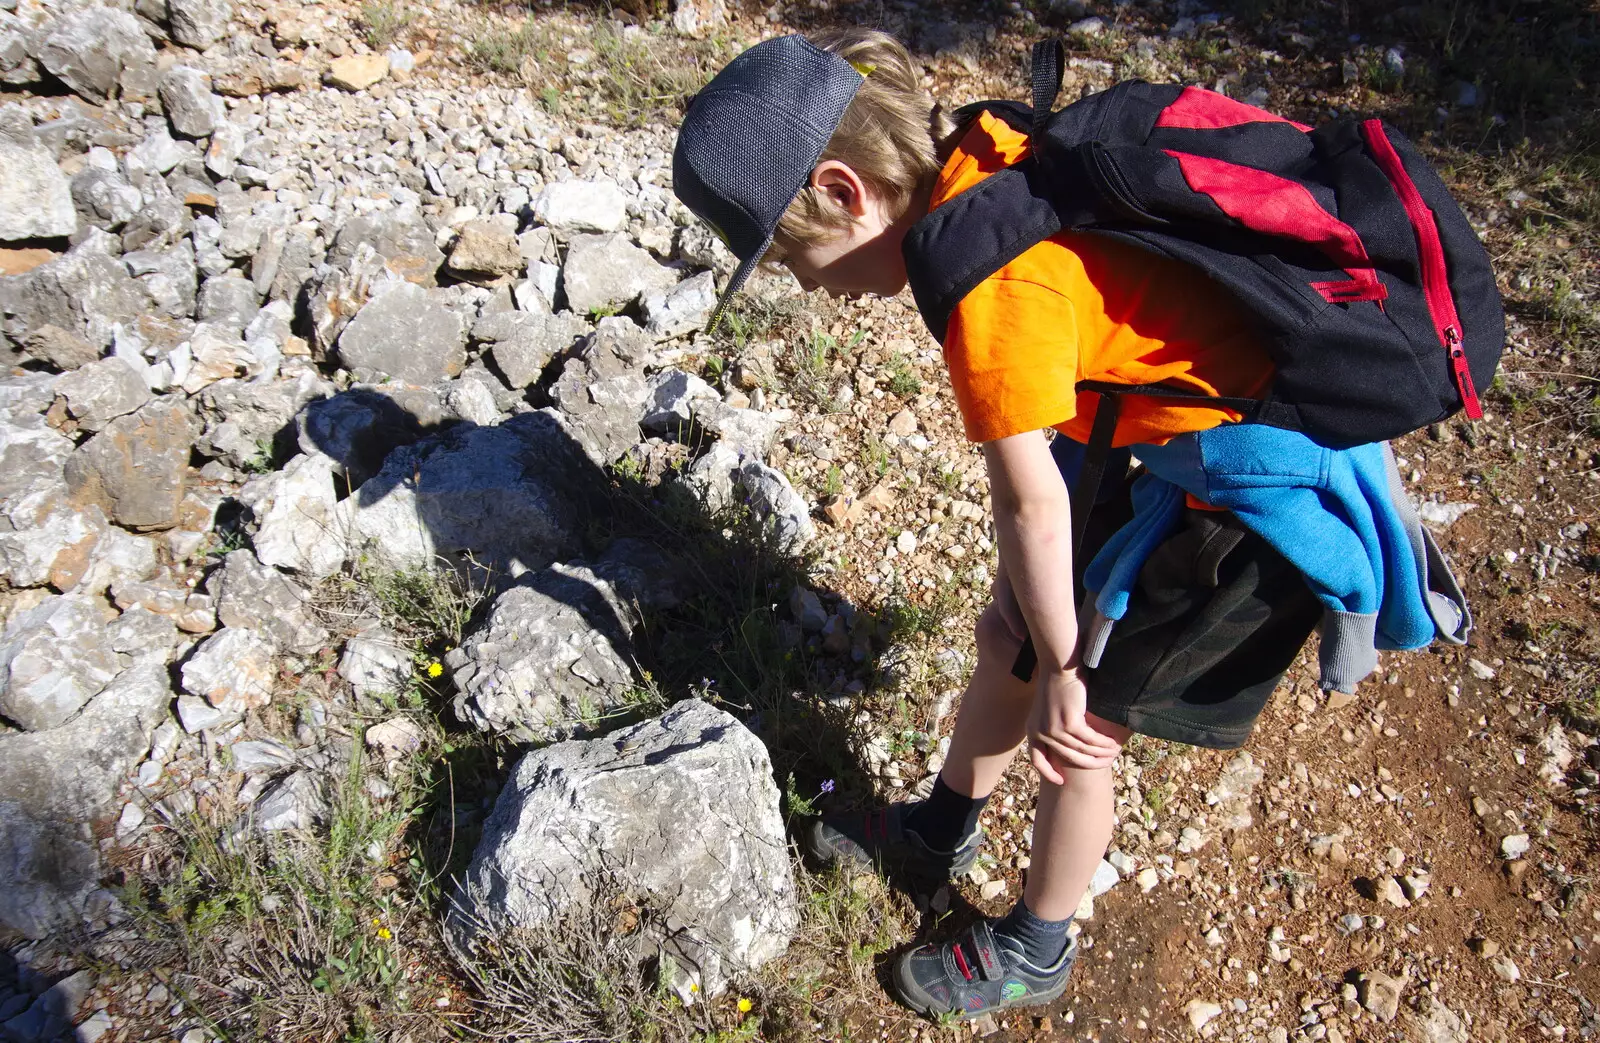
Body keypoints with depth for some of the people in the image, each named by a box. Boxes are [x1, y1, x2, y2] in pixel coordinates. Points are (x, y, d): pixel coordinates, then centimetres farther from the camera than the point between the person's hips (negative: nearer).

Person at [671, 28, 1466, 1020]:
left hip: (1254, 498, -8)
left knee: (1080, 731, 6)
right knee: (1007, 640, 19)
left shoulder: (988, 281, -31)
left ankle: (1037, 951, 34)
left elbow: (1032, 503, -22)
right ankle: (944, 829, 45)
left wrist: (1063, 673, -8)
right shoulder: (981, 163, -4)